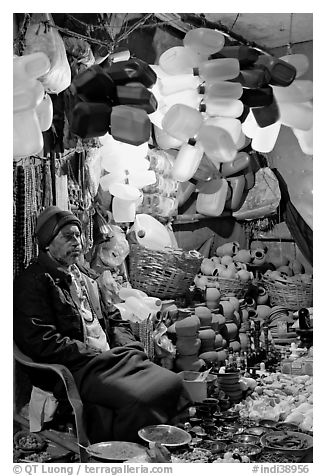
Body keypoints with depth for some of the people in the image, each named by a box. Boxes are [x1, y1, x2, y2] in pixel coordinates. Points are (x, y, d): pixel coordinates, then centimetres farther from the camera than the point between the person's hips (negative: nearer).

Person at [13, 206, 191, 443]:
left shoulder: (85, 275, 21)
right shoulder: (32, 283, -6)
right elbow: (42, 342, -15)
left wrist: (126, 348, 5)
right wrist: (95, 357, -16)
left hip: (112, 359, 8)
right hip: (74, 369, -8)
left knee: (174, 383, -10)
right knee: (139, 400, -30)